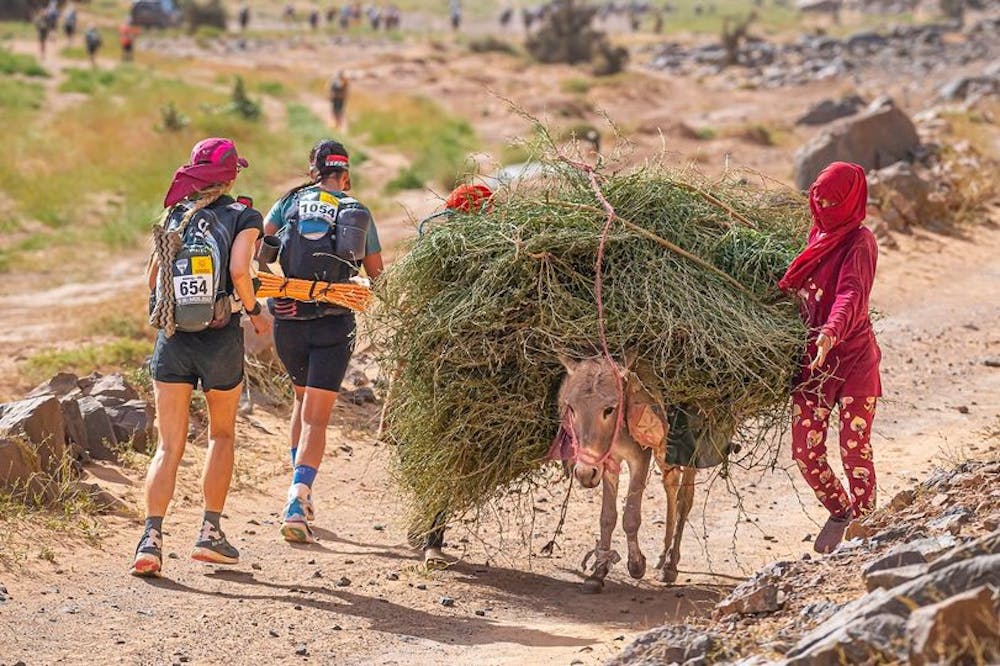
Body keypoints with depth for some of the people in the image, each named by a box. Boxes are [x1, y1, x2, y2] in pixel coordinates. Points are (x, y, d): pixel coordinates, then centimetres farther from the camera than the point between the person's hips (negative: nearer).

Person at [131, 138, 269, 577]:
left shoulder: (175, 217, 8)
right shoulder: (242, 217, -3)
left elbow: (152, 280, 8)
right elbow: (239, 270, -18)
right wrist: (254, 311, -2)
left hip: (171, 339, 2)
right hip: (220, 339, -2)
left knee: (169, 446, 3)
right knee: (222, 434, 20)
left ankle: (151, 539, -13)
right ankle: (210, 532, 15)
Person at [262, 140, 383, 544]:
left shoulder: (291, 202, 3)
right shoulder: (358, 213, 3)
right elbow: (377, 273, 12)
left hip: (288, 319, 2)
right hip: (333, 325, -2)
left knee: (303, 398, 25)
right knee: (316, 418, -3)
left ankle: (302, 493, 25)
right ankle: (298, 499, -22)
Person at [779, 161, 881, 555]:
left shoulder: (859, 242, -11)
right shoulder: (818, 236, 12)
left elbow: (852, 294, -28)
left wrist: (831, 332, -43)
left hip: (852, 357, -6)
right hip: (813, 359, 6)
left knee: (854, 449, -3)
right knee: (805, 451, 4)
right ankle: (839, 511, 28)